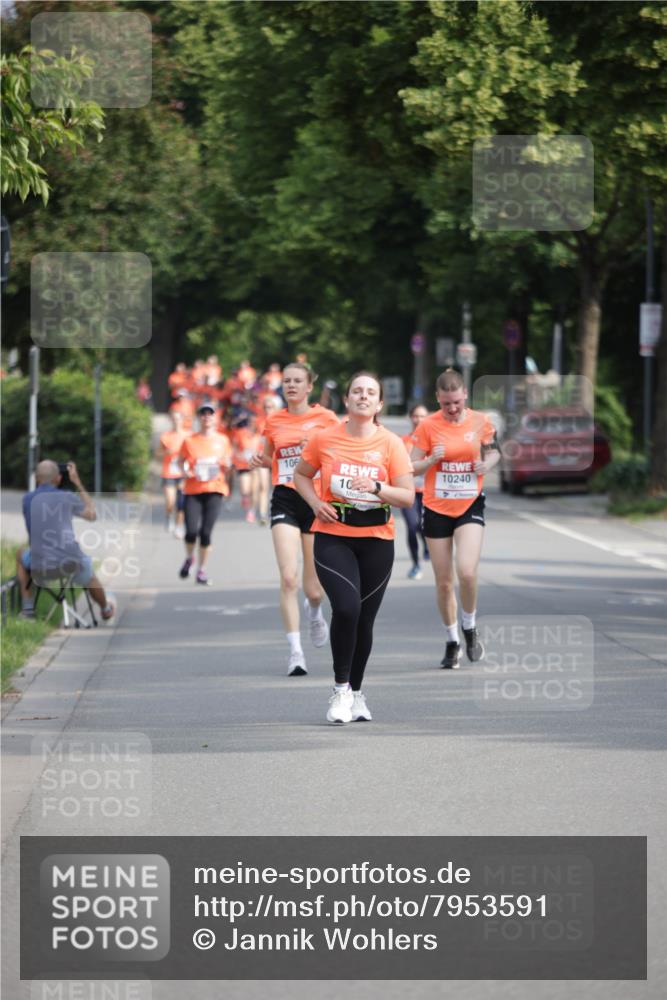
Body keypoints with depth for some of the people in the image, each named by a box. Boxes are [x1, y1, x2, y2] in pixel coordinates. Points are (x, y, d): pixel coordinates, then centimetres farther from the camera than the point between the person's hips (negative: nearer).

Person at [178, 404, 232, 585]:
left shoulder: (222, 440, 9)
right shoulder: (190, 441, 6)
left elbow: (227, 464, 16)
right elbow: (184, 463, 14)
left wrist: (226, 463, -7)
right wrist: (186, 471, -7)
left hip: (215, 490, 0)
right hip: (193, 490, 0)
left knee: (206, 532, -7)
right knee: (191, 530, -12)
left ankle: (202, 570, 7)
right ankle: (189, 558, 19)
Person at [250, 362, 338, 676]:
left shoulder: (326, 418, 1)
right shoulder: (274, 421, 8)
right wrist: (259, 460, 1)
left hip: (317, 501, -1)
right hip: (285, 500, 1)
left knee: (313, 589, 4)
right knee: (288, 578, -15)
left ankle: (314, 612, 43)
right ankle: (295, 651, -11)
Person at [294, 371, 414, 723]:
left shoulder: (391, 443, -1)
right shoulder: (325, 439, 0)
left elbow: (407, 496, -3)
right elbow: (301, 474, 16)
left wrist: (376, 487, -21)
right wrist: (316, 503, -2)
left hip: (376, 540, 1)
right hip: (333, 538, -1)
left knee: (364, 619, 6)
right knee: (346, 607, -22)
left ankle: (356, 692, 25)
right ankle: (340, 689, -8)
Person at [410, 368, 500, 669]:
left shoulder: (480, 422, -3)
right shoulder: (428, 426, -7)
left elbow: (493, 452, 14)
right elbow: (412, 467, -2)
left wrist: (487, 464, -9)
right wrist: (432, 459, -22)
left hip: (470, 506, 0)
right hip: (436, 508, 0)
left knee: (467, 572, -19)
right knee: (444, 581, 4)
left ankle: (470, 628, 6)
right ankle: (452, 641, 22)